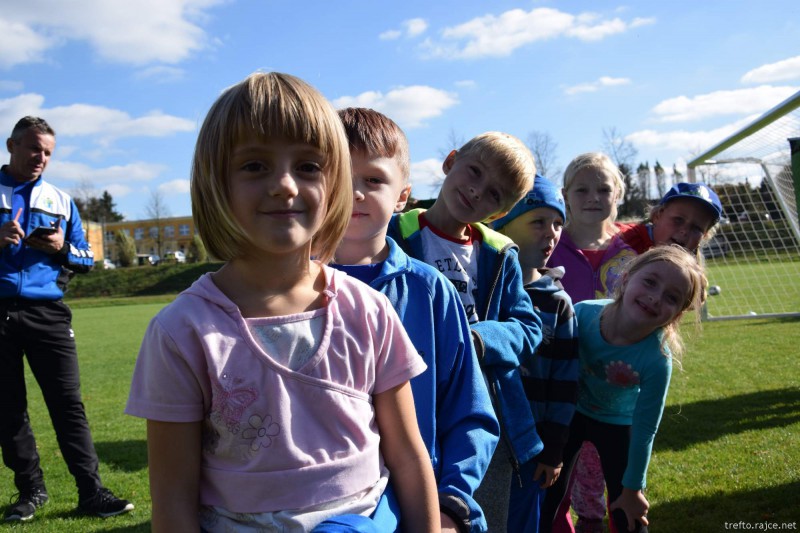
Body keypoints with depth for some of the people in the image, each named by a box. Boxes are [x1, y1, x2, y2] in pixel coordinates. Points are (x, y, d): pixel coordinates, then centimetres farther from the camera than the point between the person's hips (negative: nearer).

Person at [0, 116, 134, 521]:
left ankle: (91, 491, 0)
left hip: (48, 313, 0)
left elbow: (86, 259, 16)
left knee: (68, 402, -3)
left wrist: (62, 248, -5)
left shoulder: (61, 200, 15)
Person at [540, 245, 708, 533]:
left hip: (619, 425, -1)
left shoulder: (657, 359, -32)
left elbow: (644, 431, -19)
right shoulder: (583, 313, -31)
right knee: (545, 500, 9)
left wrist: (631, 489, -8)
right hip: (568, 412, 1)